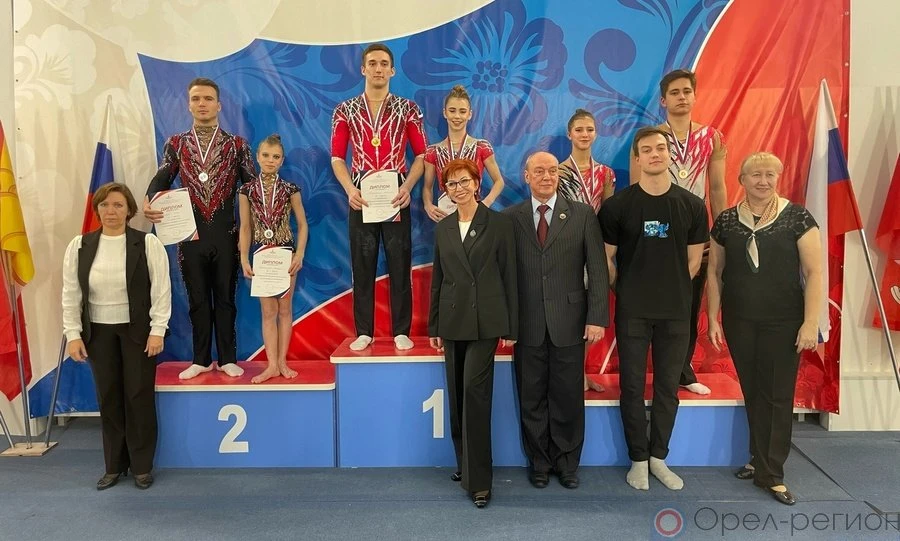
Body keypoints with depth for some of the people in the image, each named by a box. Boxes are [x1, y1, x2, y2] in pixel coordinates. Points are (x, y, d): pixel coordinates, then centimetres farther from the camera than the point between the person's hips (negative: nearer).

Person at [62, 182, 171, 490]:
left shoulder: (148, 244, -8)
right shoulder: (79, 246, 1)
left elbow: (161, 289, -9)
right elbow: (70, 294, 3)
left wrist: (157, 330, -13)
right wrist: (73, 334, -2)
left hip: (137, 329, -3)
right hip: (98, 331, 3)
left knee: (139, 396, 2)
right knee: (108, 398, 10)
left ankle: (142, 466, 15)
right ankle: (114, 465, 23)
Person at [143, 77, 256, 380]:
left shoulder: (237, 145, 3)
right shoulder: (176, 144, 8)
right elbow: (161, 180, 1)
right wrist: (148, 203, -21)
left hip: (226, 234, -1)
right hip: (190, 234, 2)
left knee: (225, 298, 8)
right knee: (198, 300, 10)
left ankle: (227, 359, 18)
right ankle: (201, 360, 21)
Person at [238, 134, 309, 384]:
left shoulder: (290, 189, -4)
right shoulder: (247, 191, 0)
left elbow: (302, 225, 0)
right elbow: (245, 228, 3)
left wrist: (299, 254, -10)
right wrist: (244, 259, -3)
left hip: (286, 253, -1)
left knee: (285, 308, 7)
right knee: (268, 311, 4)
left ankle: (282, 361, 15)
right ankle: (272, 365, 8)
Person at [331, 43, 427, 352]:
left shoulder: (407, 109, 6)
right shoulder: (345, 111, 8)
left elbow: (421, 154, 4)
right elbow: (337, 157, 5)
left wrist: (407, 187, -12)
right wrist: (350, 189, -11)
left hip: (396, 197, -1)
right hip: (361, 198, 1)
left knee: (400, 265, 1)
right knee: (362, 266, 5)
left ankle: (401, 331, 10)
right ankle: (364, 332, 14)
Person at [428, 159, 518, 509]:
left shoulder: (499, 223, -2)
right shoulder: (442, 229, 11)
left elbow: (509, 276, -2)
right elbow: (437, 279, 13)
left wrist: (511, 327, -5)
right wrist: (434, 326, 11)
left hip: (486, 321, -4)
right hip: (453, 322, 5)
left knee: (475, 391, -11)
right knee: (458, 395, 10)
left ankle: (478, 479, -2)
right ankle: (464, 462, 27)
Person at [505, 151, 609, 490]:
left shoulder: (582, 215, 3)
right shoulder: (511, 217, 4)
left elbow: (598, 270, 0)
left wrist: (597, 317, -7)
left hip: (569, 322, 0)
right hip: (527, 325, 1)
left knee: (568, 398, 10)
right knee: (532, 399, 10)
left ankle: (567, 463, 29)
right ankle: (539, 462, 28)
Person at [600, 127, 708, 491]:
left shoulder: (692, 205, 1)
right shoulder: (617, 205, -5)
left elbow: (693, 260, 8)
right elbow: (607, 259, 1)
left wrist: (672, 290, 8)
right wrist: (625, 292, 5)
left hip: (675, 311, 2)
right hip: (632, 311, -2)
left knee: (668, 387, 10)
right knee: (633, 386, 5)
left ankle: (658, 457, 25)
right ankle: (638, 459, 20)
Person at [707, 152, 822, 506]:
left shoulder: (797, 217, -5)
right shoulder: (726, 221, 2)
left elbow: (814, 272, -7)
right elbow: (715, 272, 7)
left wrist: (811, 323, -13)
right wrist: (713, 319, 4)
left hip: (783, 322, -2)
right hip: (739, 322, 2)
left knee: (779, 396, 4)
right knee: (752, 393, 12)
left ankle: (771, 473, 16)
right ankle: (760, 462, 27)